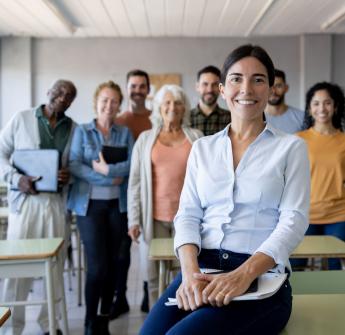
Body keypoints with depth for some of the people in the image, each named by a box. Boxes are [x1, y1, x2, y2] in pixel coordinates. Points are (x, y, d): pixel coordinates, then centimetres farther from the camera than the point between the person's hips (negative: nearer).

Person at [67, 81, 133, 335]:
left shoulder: (125, 133, 10)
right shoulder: (82, 131, 4)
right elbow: (74, 166, -8)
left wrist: (107, 169, -17)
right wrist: (109, 179, -15)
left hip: (118, 204, 2)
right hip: (89, 204, -2)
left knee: (113, 263, 6)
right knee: (97, 264, -7)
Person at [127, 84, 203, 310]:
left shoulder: (196, 138, 8)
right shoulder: (146, 139, 9)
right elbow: (135, 182, 6)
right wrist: (134, 219, 0)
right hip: (155, 216, 1)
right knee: (155, 276, 6)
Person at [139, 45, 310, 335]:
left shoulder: (291, 147, 6)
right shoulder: (202, 148, 15)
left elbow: (293, 220, -5)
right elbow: (188, 214, 7)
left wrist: (244, 274, -20)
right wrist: (190, 271, -13)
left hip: (262, 278, -3)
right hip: (201, 271, 3)